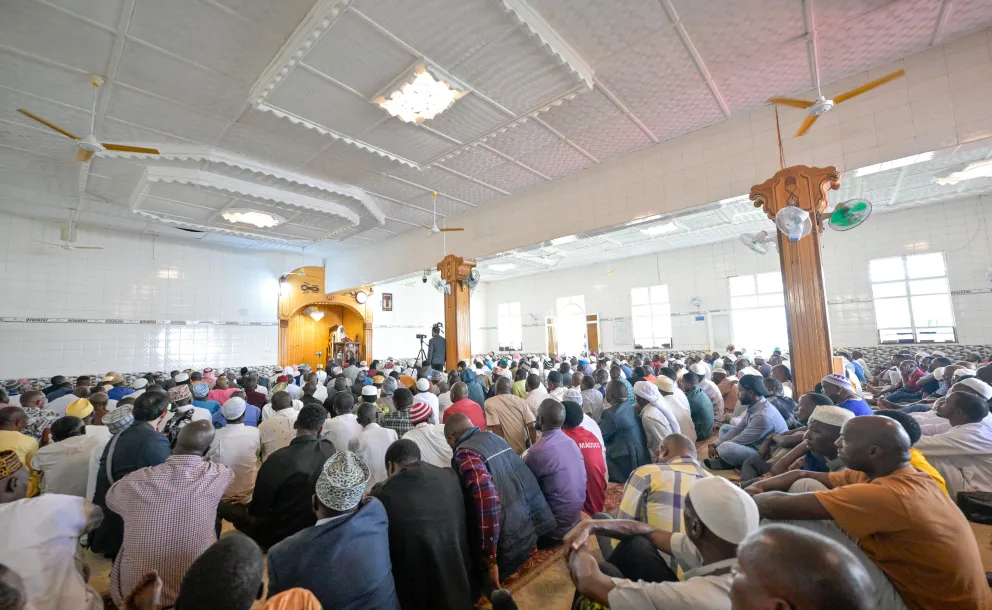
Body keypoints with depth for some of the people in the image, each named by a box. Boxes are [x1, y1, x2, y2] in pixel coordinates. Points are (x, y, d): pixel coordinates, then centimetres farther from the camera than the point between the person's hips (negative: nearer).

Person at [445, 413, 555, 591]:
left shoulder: (465, 453, -16)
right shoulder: (495, 438, 7)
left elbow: (487, 497, -31)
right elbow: (528, 480, 14)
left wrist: (489, 560, -24)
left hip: (505, 546, -8)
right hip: (528, 533, 8)